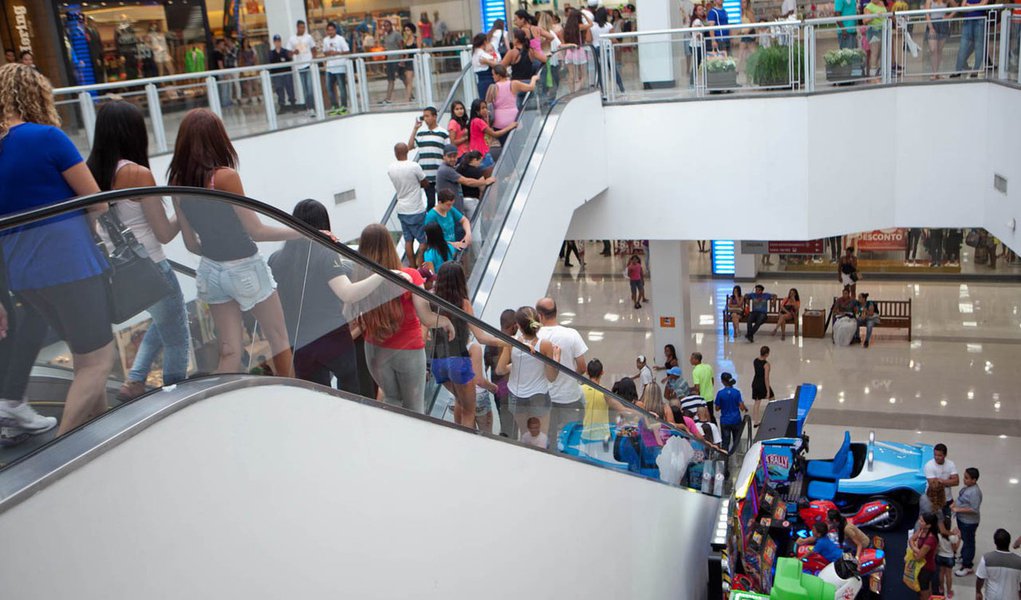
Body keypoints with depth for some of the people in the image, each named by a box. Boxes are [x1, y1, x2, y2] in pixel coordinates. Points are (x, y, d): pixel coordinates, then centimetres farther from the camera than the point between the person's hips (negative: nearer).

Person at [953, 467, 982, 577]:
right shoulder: (967, 487, -2)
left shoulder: (974, 492, -30)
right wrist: (955, 504, -1)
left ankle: (968, 566, 19)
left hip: (969, 522, -9)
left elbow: (974, 509, -29)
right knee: (964, 539, 27)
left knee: (968, 542, 6)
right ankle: (964, 557, 47)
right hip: (962, 519, 9)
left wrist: (958, 510, -26)